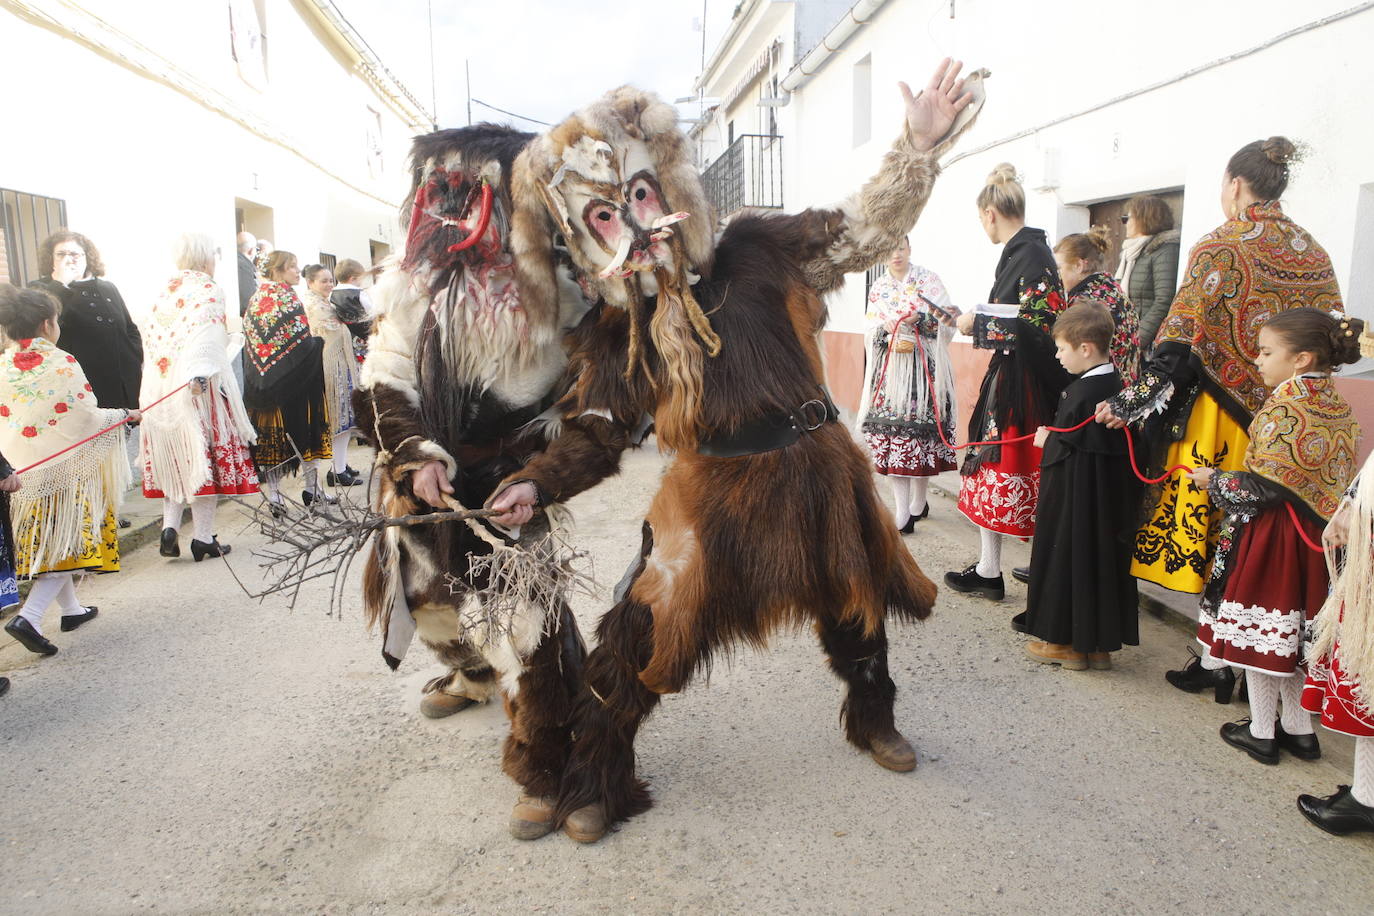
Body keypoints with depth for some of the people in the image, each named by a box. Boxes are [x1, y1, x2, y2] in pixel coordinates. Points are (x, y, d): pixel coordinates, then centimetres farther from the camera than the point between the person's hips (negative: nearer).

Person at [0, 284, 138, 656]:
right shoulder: (61, 363, -14)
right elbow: (87, 419, -13)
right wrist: (124, 414, 4)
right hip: (67, 467, -6)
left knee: (46, 539, 16)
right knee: (69, 540, 2)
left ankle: (71, 609, 30)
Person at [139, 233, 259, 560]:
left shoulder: (163, 293, 14)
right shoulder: (209, 291, -5)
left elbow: (149, 336, 12)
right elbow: (205, 336, -20)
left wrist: (162, 371, 17)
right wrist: (199, 376, -30)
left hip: (159, 384, 6)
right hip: (198, 386, -6)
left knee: (176, 458, 15)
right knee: (204, 458, 0)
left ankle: (169, 528, 5)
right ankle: (203, 538, 3)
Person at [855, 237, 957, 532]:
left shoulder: (928, 280, 4)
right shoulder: (878, 288, 15)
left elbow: (948, 320, -3)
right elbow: (871, 332, 13)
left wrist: (919, 319, -18)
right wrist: (885, 328, -8)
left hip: (924, 366, -3)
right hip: (889, 368, 3)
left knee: (920, 428, -6)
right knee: (891, 428, -5)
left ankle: (918, 501, 11)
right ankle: (902, 510, 0)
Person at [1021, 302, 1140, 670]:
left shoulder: (1082, 392, -20)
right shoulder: (1115, 384, 6)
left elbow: (1065, 445, -19)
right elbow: (1109, 440, 12)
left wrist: (1046, 439, 1)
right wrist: (1054, 437, 13)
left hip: (1075, 496, -8)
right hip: (1111, 494, 8)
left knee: (1066, 555, 5)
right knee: (1103, 555, 13)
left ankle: (1065, 641, 15)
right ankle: (1101, 642, 23)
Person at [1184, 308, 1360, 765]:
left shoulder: (1284, 406, -18)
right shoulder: (1338, 406, 6)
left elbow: (1265, 485, -21)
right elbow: (1333, 480, 10)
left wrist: (1214, 481, -6)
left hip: (1268, 535, -8)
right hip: (1313, 536, 8)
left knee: (1257, 627, 5)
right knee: (1292, 628, 17)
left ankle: (1261, 732, 16)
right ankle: (1299, 728, 28)